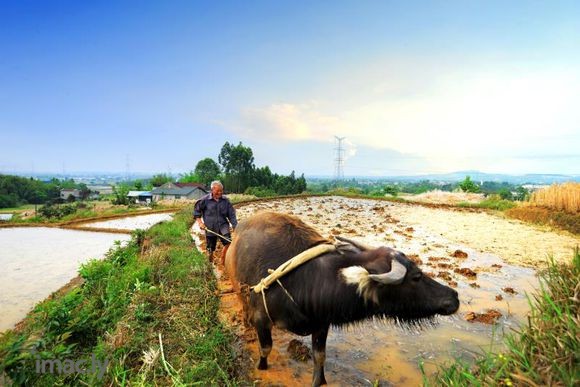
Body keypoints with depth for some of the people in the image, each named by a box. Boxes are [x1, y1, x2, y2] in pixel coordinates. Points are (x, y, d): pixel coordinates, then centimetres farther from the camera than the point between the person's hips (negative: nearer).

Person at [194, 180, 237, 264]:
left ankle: (223, 260, 1)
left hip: (223, 225, 1)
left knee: (228, 242, -21)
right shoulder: (205, 200, -5)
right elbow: (196, 211, 6)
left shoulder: (225, 201, -1)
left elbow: (231, 215, 0)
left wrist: (235, 226, -7)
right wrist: (200, 222, -5)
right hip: (210, 227, -1)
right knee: (210, 249, 8)